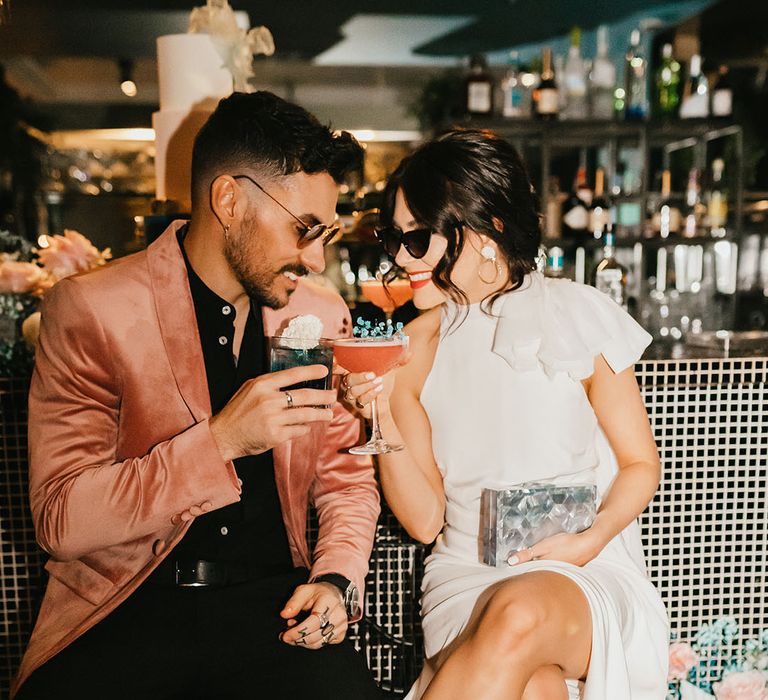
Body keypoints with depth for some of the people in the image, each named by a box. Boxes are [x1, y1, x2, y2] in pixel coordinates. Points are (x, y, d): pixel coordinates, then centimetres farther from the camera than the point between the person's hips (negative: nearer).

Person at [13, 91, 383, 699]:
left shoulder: (322, 316, 5)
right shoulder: (90, 309, -7)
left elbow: (347, 479, 12)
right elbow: (61, 520, -12)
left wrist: (336, 580, -6)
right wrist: (220, 440, -23)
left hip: (271, 601, 3)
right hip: (126, 607, -2)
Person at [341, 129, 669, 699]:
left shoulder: (578, 317, -4)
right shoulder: (414, 348, 1)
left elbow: (641, 463, 4)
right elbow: (424, 519, -1)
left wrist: (589, 539, -14)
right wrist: (383, 413, -15)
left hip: (586, 572, 0)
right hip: (466, 572, 0)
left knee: (520, 615, -33)